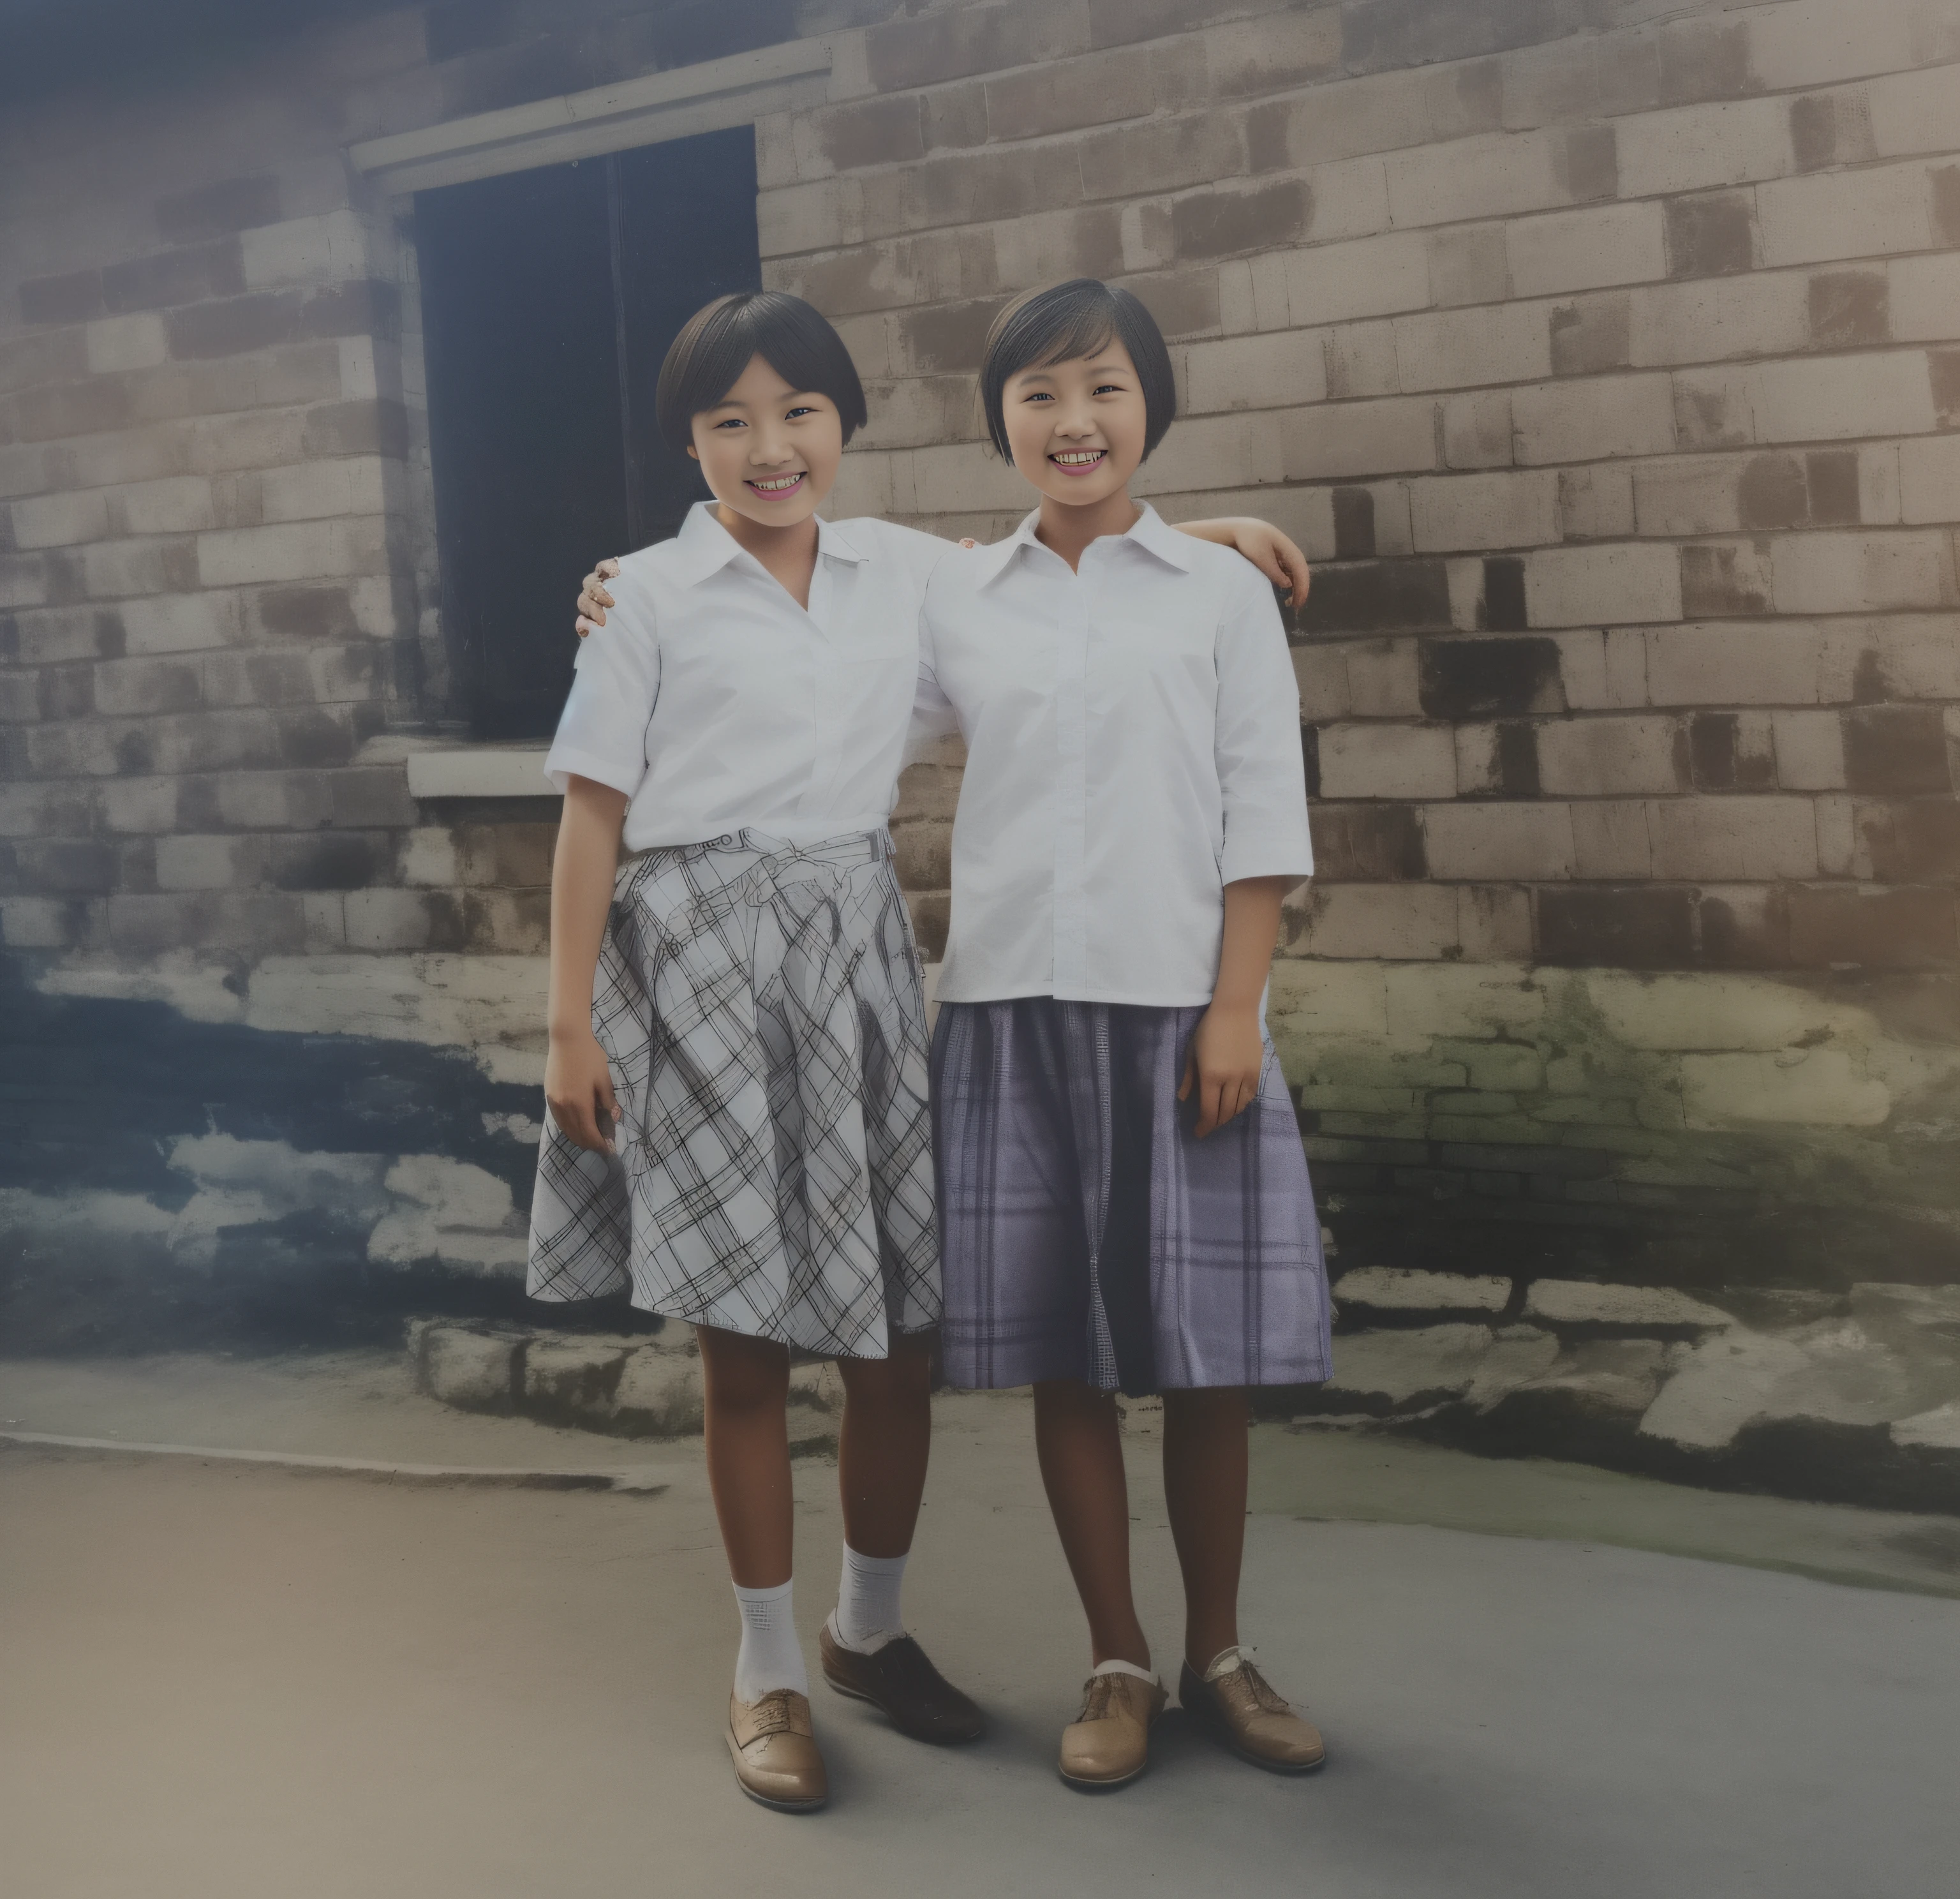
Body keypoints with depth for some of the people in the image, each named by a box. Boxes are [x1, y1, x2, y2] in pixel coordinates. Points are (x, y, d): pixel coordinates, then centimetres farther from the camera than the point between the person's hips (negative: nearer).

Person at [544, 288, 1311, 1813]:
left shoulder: (901, 569, 10)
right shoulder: (652, 595, 0)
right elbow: (593, 815, -2)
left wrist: (1197, 530, 14)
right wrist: (573, 1027, -6)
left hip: (856, 956, 4)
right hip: (703, 960, -3)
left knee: (904, 1318, 5)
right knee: (745, 1332, 2)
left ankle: (873, 1626, 29)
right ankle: (769, 1669, 20)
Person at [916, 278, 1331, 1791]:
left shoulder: (1220, 593, 5)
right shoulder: (954, 602, 9)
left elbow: (1262, 815, 1)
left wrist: (1235, 1008, -8)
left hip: (1178, 1008, -1)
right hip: (1013, 1006, 1)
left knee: (1208, 1354, 5)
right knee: (1064, 1355, 6)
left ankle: (1218, 1654, 24)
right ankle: (1118, 1666, 21)